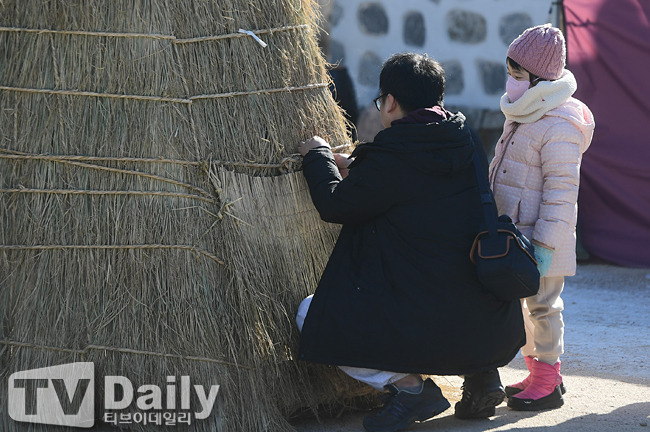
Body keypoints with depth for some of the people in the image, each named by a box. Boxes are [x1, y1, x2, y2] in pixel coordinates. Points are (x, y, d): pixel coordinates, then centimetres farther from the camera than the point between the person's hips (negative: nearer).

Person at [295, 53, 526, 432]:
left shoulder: (390, 159, -15)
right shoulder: (467, 143, 7)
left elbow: (335, 206, -2)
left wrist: (317, 157, 16)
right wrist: (358, 168, 32)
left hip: (425, 323, -7)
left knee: (310, 315, 7)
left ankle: (407, 385, -2)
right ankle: (479, 371, 14)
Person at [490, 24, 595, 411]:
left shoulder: (559, 128, -20)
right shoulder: (521, 116, 11)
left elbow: (561, 190, -22)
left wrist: (545, 244, -24)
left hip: (541, 238, -10)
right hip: (511, 234, 10)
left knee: (543, 306, 0)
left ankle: (548, 382, 11)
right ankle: (537, 371, 29)